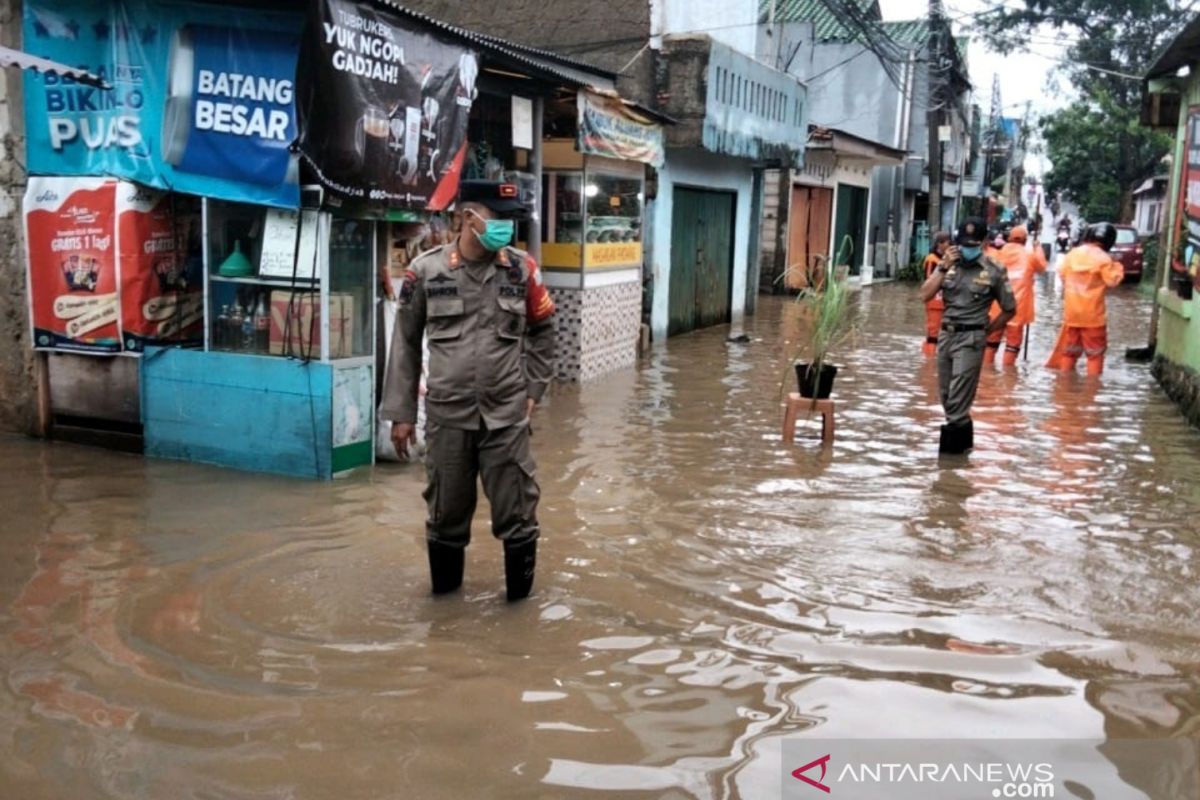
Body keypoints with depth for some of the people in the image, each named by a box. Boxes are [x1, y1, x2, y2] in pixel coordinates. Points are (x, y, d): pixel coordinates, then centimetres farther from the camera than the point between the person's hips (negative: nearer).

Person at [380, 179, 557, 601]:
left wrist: (533, 390, 8)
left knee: (515, 509, 4)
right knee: (447, 508, 13)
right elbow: (405, 343, 3)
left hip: (507, 415, 0)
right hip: (447, 414, 0)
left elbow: (542, 331, 13)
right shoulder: (426, 270, -4)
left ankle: (520, 589, 22)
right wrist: (401, 412, 3)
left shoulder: (522, 269, -1)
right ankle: (445, 586, 33)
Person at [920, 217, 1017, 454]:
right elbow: (925, 295, -6)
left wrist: (986, 331, 2)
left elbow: (1010, 309, 3)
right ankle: (962, 438, 30)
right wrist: (944, 267, -12)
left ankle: (954, 442, 2)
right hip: (946, 335, 5)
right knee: (946, 397, 14)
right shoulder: (948, 265, 4)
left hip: (970, 338, -5)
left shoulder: (993, 271, -6)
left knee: (958, 400, -8)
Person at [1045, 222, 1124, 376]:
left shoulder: (1072, 254, 3)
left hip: (1071, 312, 5)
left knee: (1068, 351, 15)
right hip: (1093, 314, -5)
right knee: (1095, 353, 4)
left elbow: (1062, 274, 14)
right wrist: (1117, 268, 4)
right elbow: (1112, 280, -11)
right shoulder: (1103, 258, -13)